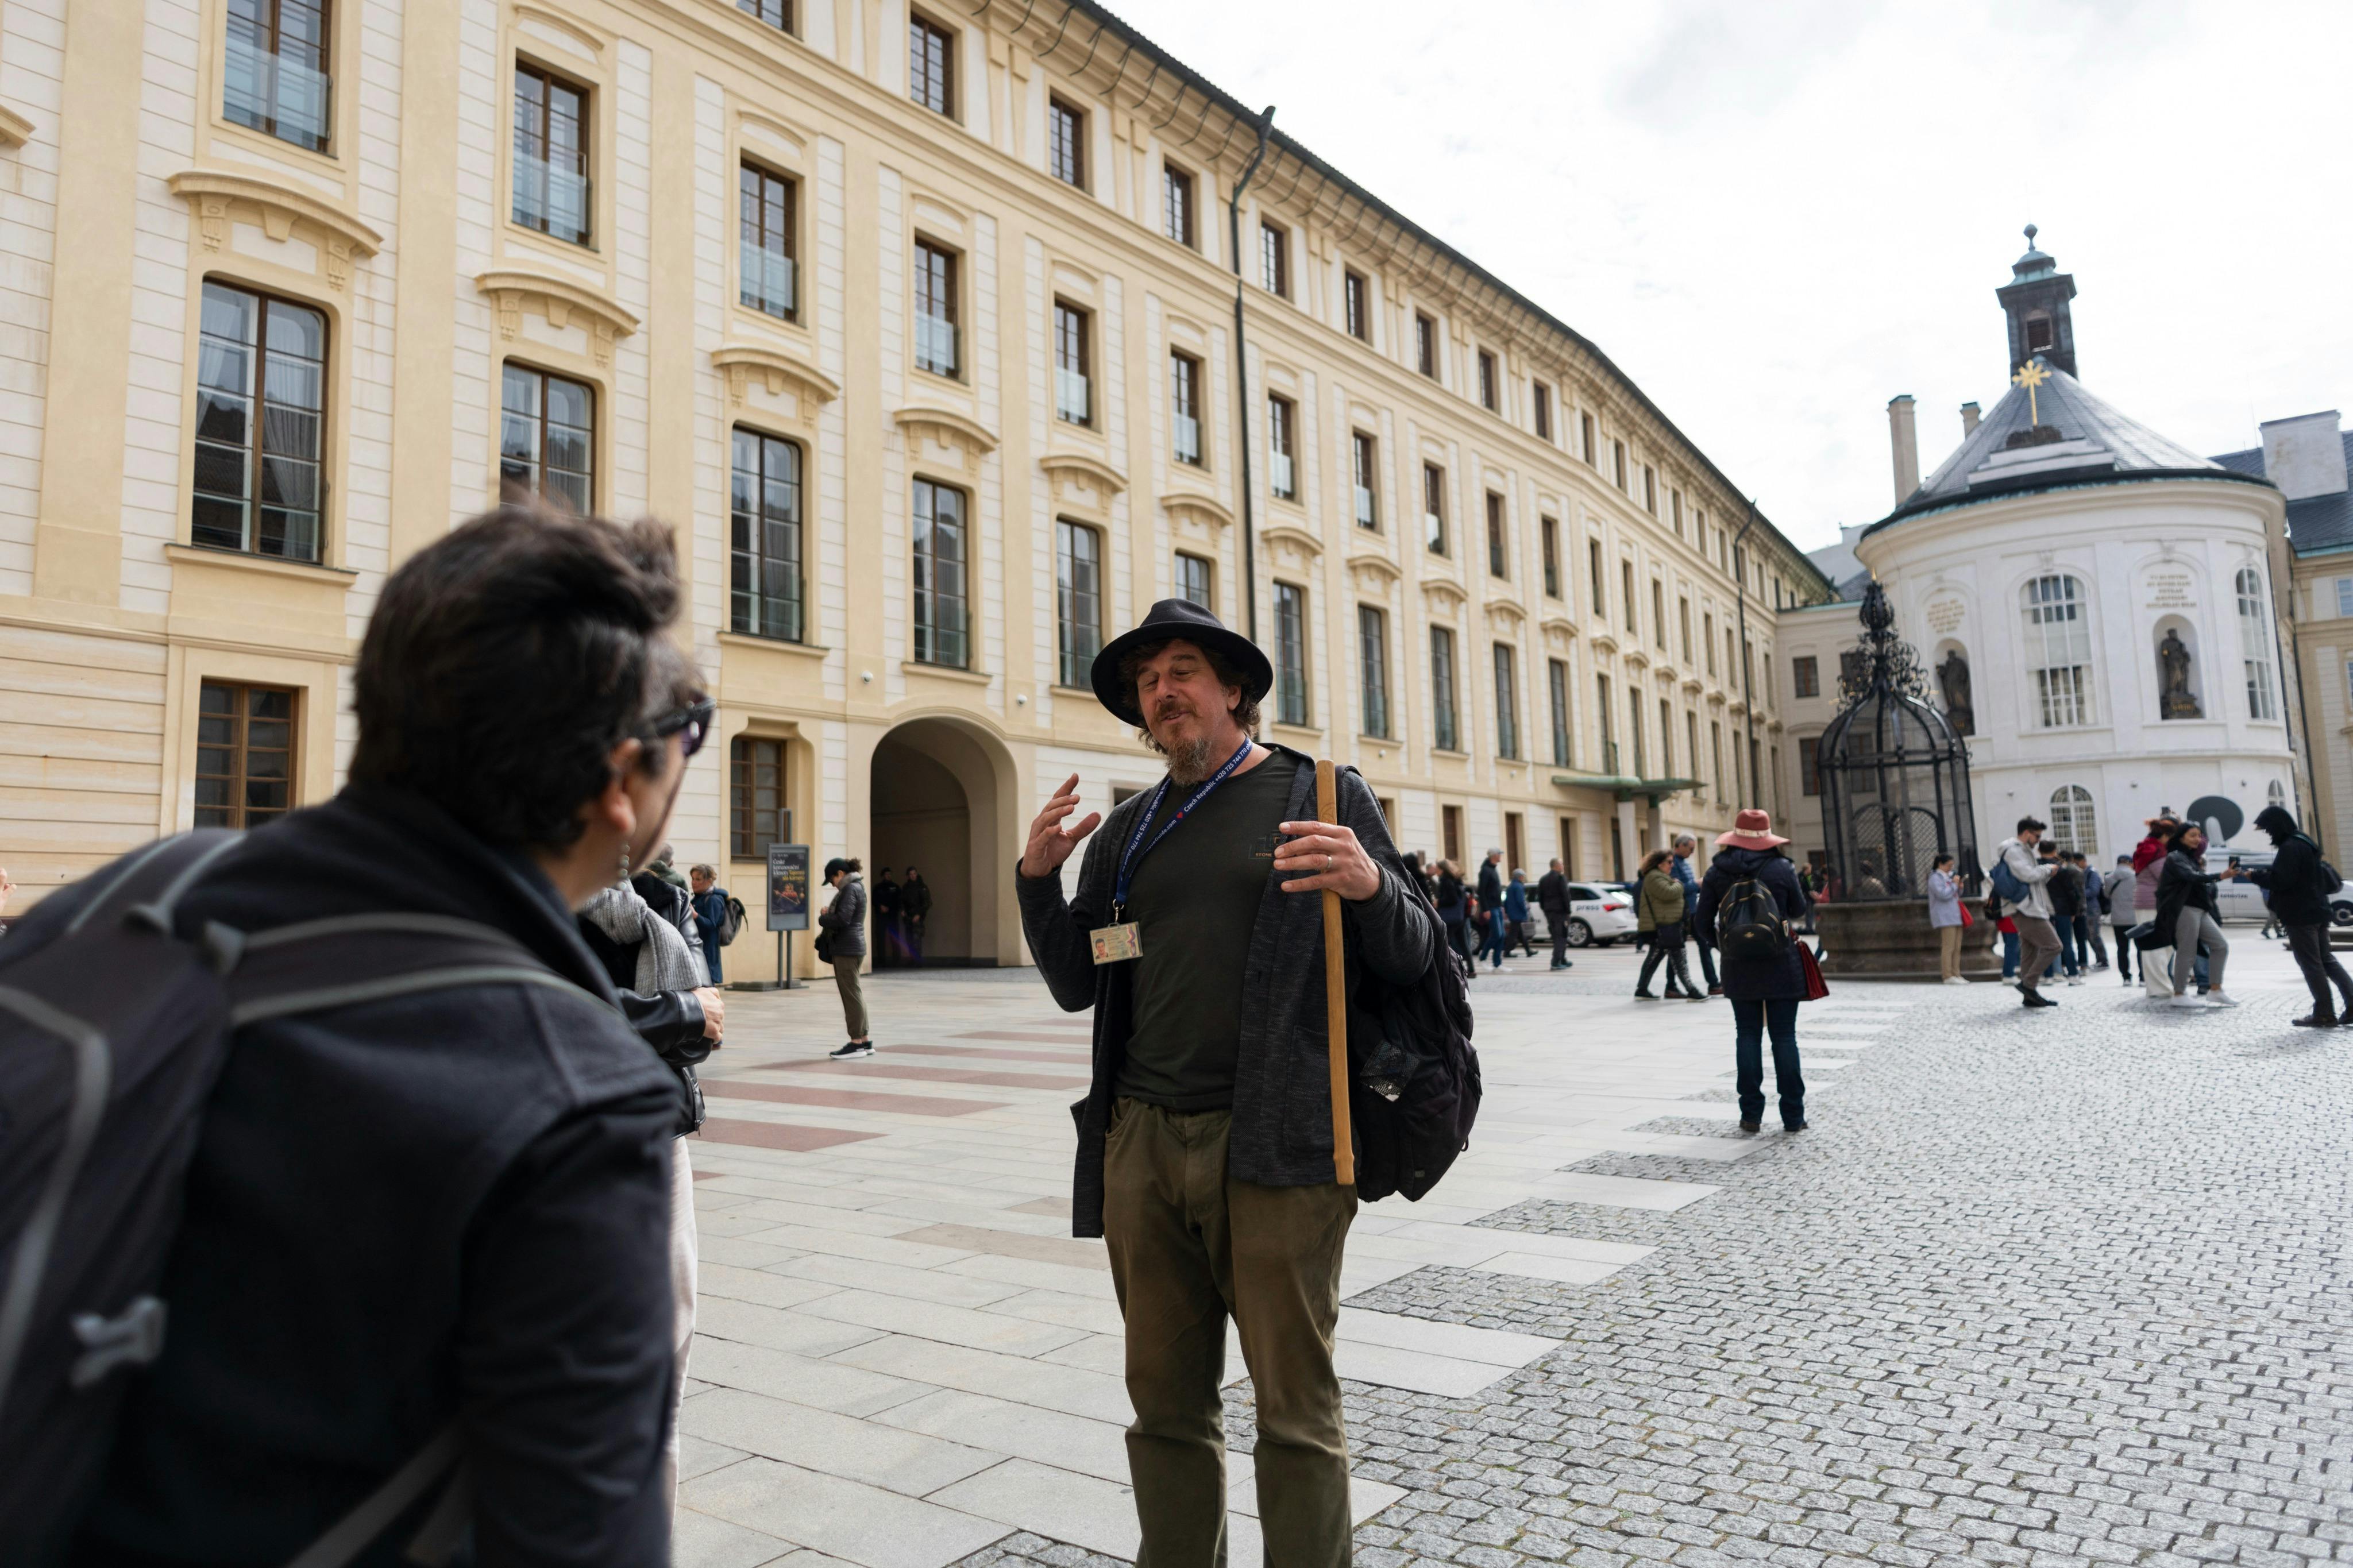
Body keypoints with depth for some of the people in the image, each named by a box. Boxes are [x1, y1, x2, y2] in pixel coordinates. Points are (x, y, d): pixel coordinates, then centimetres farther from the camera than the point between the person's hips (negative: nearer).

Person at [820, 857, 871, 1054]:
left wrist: (823, 918, -6)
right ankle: (865, 1041, 18)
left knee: (851, 995, -6)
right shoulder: (856, 887, 18)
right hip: (850, 948, 10)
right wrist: (829, 913, 5)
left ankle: (857, 1042, -3)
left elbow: (842, 919, -23)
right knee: (854, 995, 13)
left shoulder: (851, 890, -13)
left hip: (847, 949, -10)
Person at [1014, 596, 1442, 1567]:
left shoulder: (1324, 795, 3)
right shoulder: (1126, 829, 14)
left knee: (1295, 1408, 2)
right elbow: (1076, 986, 14)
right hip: (1141, 1141, 4)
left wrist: (1372, 885, -20)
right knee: (1167, 1405, 14)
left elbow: (1412, 964, 1)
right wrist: (1038, 880, -1)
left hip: (1276, 1148, -4)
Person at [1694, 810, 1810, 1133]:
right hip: (1781, 966, -1)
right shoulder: (1782, 868, -6)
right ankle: (1793, 1117, 7)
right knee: (1784, 1037, 4)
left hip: (1738, 968, 1)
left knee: (1747, 1036, 8)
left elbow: (1704, 921, 1)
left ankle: (1751, 1115, 8)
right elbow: (1798, 911, 6)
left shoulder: (1717, 873, -2)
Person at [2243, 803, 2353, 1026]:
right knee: (2325, 959, 15)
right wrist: (2264, 872, 13)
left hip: (2300, 915, -10)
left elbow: (2281, 880, -23)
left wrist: (2255, 876, -9)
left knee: (2311, 964, -4)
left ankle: (2325, 1014, -2)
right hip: (2317, 911, 10)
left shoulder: (2290, 847, -18)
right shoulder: (2304, 842, 15)